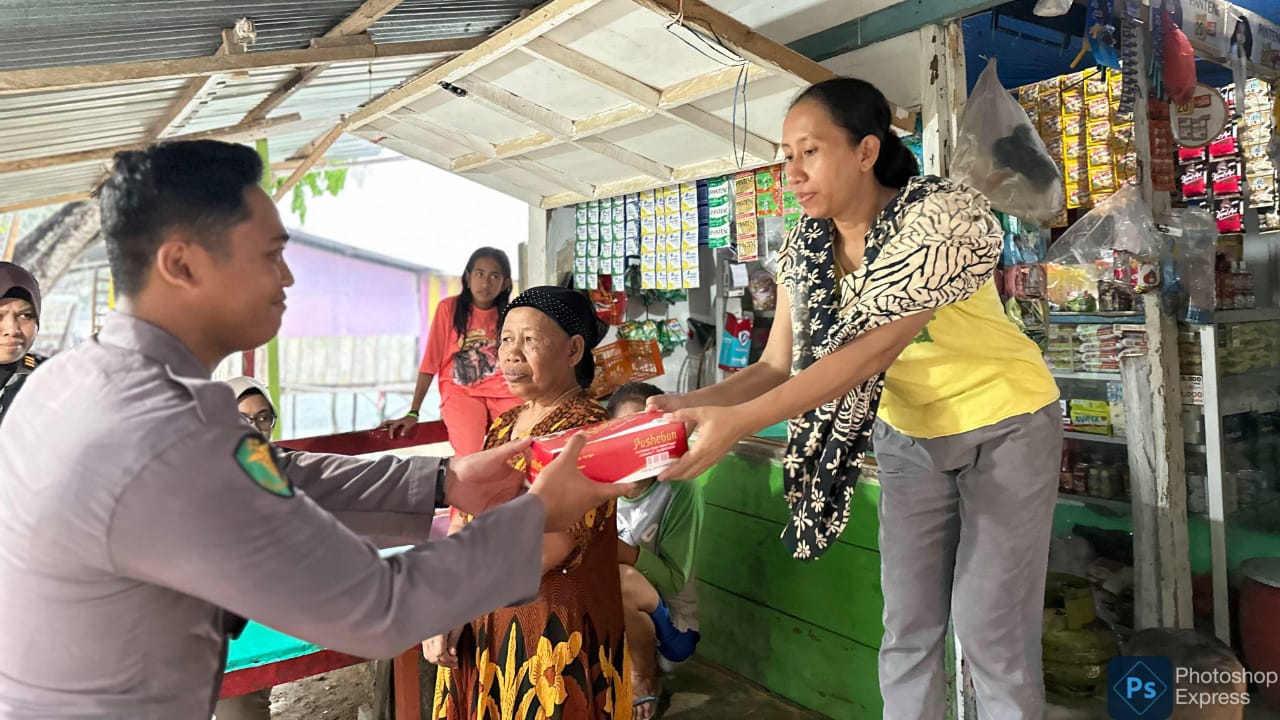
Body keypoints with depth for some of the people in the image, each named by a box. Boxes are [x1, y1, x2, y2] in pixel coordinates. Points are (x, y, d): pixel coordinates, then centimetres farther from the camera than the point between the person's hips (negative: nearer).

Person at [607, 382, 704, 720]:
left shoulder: (680, 492, -19)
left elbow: (675, 581, -19)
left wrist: (629, 553, -35)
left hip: (670, 625, -4)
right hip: (610, 623, 5)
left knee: (623, 581, -32)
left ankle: (645, 680, -4)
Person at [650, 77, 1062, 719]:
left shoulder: (944, 214, -26)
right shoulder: (804, 246, -7)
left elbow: (871, 350, -35)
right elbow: (778, 365, -8)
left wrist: (738, 422, -42)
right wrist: (691, 405, -27)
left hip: (1003, 426, -5)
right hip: (908, 434, 5)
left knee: (990, 632, -1)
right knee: (907, 628, 9)